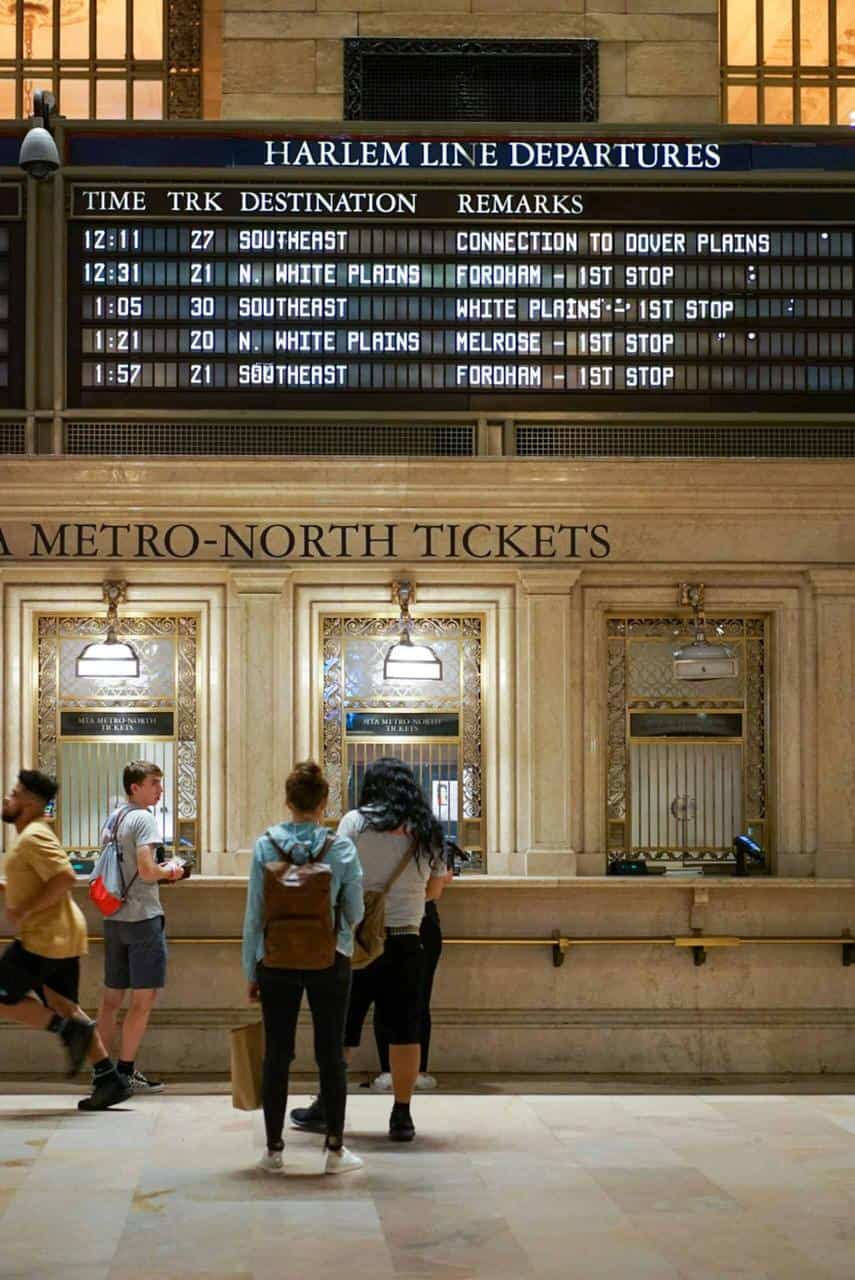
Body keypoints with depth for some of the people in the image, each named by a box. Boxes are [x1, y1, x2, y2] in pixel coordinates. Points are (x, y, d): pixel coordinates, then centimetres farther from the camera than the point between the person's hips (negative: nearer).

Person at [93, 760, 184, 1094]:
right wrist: (170, 871, -3)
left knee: (111, 997, 13)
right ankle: (125, 1071, 1)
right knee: (143, 998, 0)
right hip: (143, 916, -8)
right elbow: (146, 871, -22)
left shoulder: (112, 819, 14)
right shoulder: (143, 818, -13)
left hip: (113, 917, 8)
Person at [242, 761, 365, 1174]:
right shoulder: (342, 848, -8)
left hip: (277, 964, 1)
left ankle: (274, 1149, 14)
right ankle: (335, 1149, 11)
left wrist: (251, 971, 7)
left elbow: (254, 915, -2)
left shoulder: (266, 845, -6)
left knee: (276, 1055, 9)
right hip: (330, 961, -1)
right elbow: (355, 914, -1)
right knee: (331, 1054, 8)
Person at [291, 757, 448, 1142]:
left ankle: (325, 1107, 19)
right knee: (404, 1030, 6)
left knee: (341, 1027, 9)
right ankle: (402, 1117, 9)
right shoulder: (427, 830, 6)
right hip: (405, 941, 2)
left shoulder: (356, 821, -3)